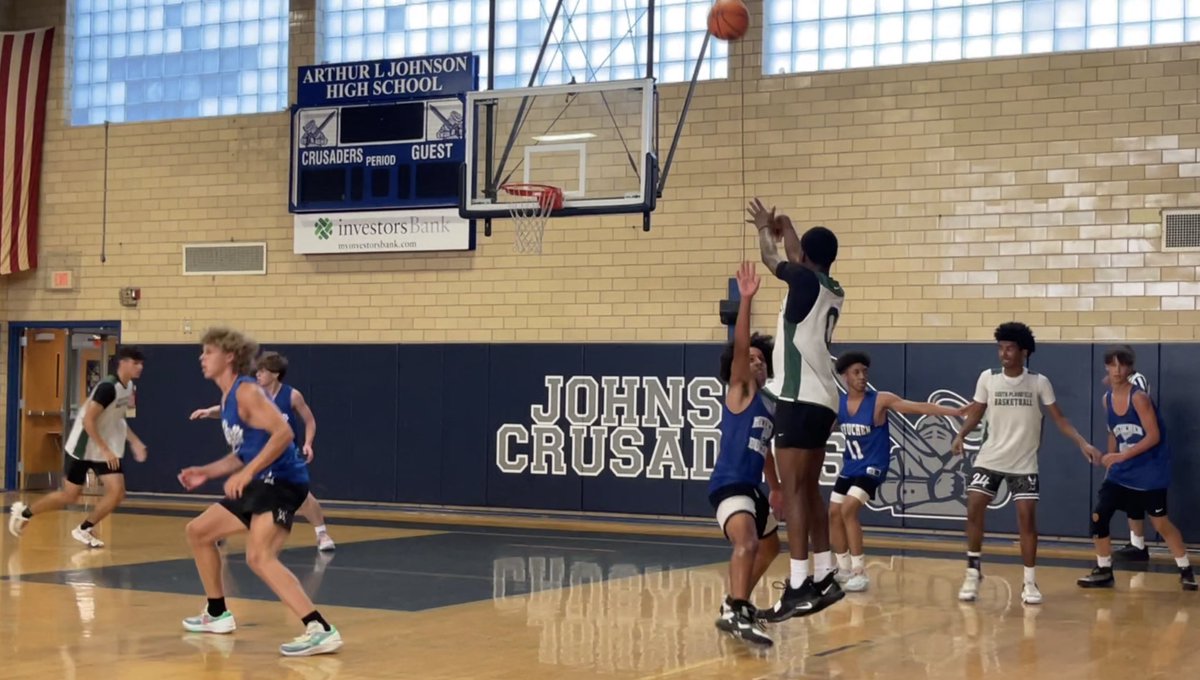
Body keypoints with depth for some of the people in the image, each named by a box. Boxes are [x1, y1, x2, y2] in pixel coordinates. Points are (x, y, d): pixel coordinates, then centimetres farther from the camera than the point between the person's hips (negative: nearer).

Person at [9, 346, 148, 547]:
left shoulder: (129, 387, 2)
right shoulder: (108, 387, -25)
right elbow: (88, 420, -26)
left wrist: (134, 441, 9)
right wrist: (105, 450, -26)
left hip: (106, 449, 7)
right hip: (83, 448, -7)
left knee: (117, 493, -8)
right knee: (69, 495, 5)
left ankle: (84, 529, 9)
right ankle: (24, 512, 26)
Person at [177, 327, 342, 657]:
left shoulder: (246, 391, -13)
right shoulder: (228, 398, 18)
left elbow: (283, 433, -25)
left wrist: (246, 473, -29)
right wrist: (206, 472, 21)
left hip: (282, 481, -11)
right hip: (261, 483, 11)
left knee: (260, 557, -28)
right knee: (198, 531, 21)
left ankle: (320, 630, -35)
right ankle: (217, 614, 33)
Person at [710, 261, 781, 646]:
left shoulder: (768, 405, 17)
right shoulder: (739, 392, -5)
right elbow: (739, 346, -20)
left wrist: (775, 487, 34)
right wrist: (746, 299, -28)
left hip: (751, 486, 10)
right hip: (729, 484, -10)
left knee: (769, 547, 28)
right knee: (747, 543, -32)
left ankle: (739, 602, 43)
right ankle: (734, 613, -46)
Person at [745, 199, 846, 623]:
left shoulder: (807, 281, -9)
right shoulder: (832, 291, 13)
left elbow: (771, 258, 4)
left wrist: (765, 228, 23)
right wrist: (785, 228, 41)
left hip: (799, 398, -9)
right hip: (821, 400, 9)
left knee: (794, 491, -10)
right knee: (810, 490, 16)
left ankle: (799, 587, -15)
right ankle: (823, 578, 20)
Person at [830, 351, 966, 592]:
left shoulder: (880, 400, -16)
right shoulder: (838, 404, -2)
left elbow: (919, 407, -21)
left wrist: (954, 412, -29)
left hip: (872, 467, -6)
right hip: (849, 466, 6)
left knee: (848, 509, -20)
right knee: (834, 513, 6)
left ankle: (860, 572, -14)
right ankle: (844, 570, 23)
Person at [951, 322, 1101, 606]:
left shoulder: (1039, 382, -7)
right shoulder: (987, 378, -4)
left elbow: (1059, 419, -2)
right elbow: (976, 414, 4)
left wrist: (1083, 444, -14)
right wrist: (961, 435, -16)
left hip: (1024, 464, -1)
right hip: (990, 459, 1)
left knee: (1027, 517, -7)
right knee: (974, 509, -6)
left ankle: (1030, 582, 4)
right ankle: (973, 573, 11)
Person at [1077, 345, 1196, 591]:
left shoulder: (1139, 397, -18)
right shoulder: (1107, 399, 2)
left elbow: (1153, 436, -21)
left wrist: (1122, 456, -25)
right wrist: (1111, 460, 14)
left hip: (1150, 472, -6)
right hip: (1121, 472, 6)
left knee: (1160, 523, 0)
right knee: (1098, 516, -2)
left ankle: (1186, 570, 17)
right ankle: (1104, 571, 11)